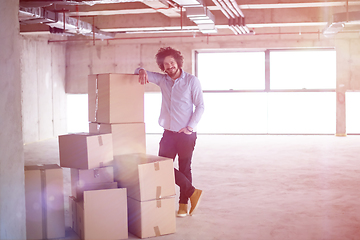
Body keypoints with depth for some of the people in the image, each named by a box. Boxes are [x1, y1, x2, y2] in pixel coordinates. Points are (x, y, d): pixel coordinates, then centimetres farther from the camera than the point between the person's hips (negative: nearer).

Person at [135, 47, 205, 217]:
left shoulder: (192, 81, -4)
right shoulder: (162, 80, 7)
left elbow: (200, 106, -4)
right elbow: (142, 73, 11)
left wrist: (190, 127, -12)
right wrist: (142, 71, -15)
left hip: (186, 134, -4)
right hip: (168, 133, 4)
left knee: (184, 169, 3)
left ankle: (183, 203, 16)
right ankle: (192, 192, 10)